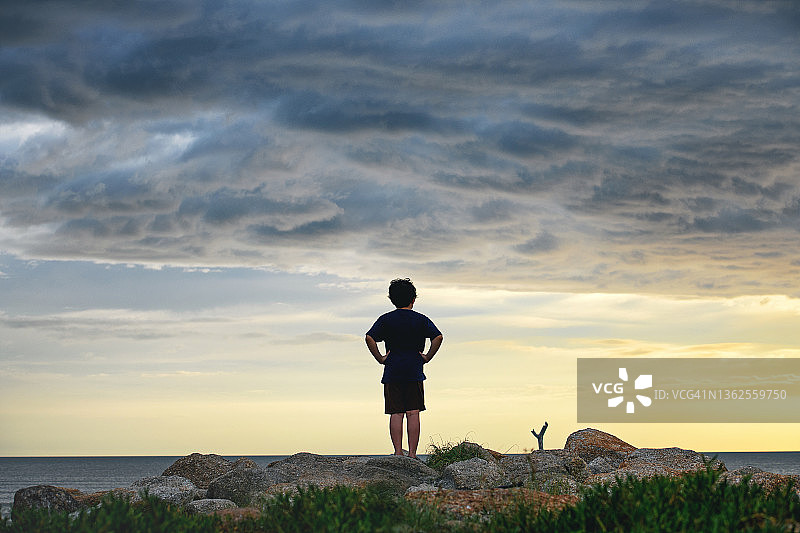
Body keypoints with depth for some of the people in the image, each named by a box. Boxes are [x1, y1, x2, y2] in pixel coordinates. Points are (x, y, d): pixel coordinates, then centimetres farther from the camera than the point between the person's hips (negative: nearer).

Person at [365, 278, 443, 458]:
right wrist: (427, 357, -2)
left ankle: (398, 452, -3)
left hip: (392, 372, 1)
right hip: (414, 372, -1)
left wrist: (380, 358, -2)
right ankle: (412, 453, -3)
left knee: (396, 414, 1)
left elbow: (369, 338, -9)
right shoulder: (421, 320, 4)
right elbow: (438, 337, -11)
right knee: (413, 413, 0)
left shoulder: (385, 319, 5)